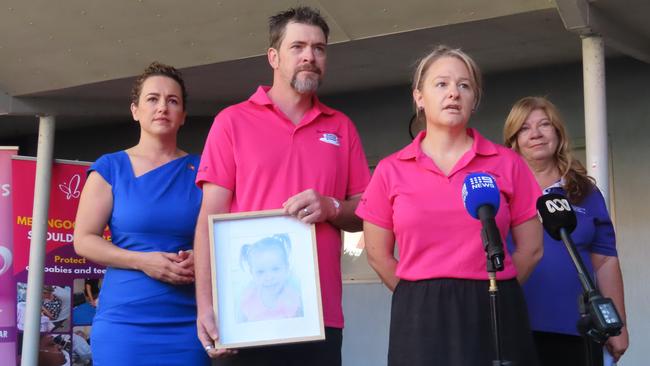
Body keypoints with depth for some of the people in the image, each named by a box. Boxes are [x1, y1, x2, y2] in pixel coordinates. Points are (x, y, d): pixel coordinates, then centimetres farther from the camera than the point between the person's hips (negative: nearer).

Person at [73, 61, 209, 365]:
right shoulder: (110, 167, 3)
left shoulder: (200, 170, 7)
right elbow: (83, 240, 0)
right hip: (124, 320, -1)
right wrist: (142, 261, -14)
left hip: (188, 323, 2)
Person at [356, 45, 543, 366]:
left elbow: (531, 248, 7)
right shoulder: (390, 170, 3)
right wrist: (422, 297, 7)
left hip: (495, 315, 0)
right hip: (420, 319, 0)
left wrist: (491, 293, 6)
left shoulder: (507, 164, 3)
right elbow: (378, 255, 7)